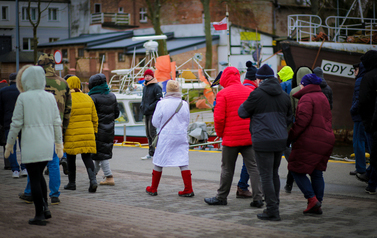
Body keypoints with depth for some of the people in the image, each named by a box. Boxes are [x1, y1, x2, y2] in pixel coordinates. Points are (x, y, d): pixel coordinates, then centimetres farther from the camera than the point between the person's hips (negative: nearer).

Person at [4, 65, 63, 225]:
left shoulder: (23, 98, -8)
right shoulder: (50, 97, 4)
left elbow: (16, 123, -6)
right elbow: (56, 123, 8)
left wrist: (9, 144, 4)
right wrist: (59, 143, 17)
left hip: (31, 144, -4)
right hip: (47, 144, 5)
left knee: (34, 178, 2)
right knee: (39, 175, 21)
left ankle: (39, 215, 4)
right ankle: (45, 207, 12)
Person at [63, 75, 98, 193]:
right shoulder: (88, 98, 7)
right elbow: (95, 118, 11)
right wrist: (94, 131, 20)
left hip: (72, 135, -4)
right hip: (87, 134, 4)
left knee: (71, 159, 10)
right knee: (87, 157, 7)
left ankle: (72, 183, 19)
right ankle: (93, 180, -12)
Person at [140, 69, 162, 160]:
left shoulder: (156, 87, -9)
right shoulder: (145, 87, 16)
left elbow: (159, 100, -14)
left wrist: (150, 107, -19)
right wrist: (142, 105, 7)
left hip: (153, 113, -8)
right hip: (146, 113, 8)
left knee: (152, 133, -12)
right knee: (148, 134, 9)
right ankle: (151, 153, 15)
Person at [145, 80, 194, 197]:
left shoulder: (162, 103, -11)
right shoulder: (184, 104, -2)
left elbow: (155, 122, -3)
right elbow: (187, 121, 9)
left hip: (166, 136, -2)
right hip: (181, 136, 2)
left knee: (159, 162, 9)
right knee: (183, 163, 4)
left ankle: (153, 189, 19)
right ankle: (188, 190, 0)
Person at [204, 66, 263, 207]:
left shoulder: (223, 93, -9)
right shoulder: (250, 92, 4)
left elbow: (219, 117, -12)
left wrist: (220, 133, 4)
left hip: (231, 138, -3)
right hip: (249, 137, 3)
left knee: (227, 168, 8)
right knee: (253, 167, 5)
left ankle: (221, 197, 19)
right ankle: (258, 198, 1)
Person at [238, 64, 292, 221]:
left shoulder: (257, 94, -9)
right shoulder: (284, 96, 11)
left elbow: (242, 113, 1)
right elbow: (289, 119, 20)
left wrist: (244, 104, 20)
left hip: (263, 141, -6)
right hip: (281, 139, 7)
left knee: (266, 176, -2)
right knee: (274, 174, 18)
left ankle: (272, 211, -2)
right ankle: (274, 206, 24)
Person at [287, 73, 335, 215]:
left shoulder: (307, 98, -9)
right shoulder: (323, 97, 20)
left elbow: (302, 120, -18)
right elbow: (328, 119, 22)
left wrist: (290, 137, -12)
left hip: (310, 141, -9)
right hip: (326, 140, 9)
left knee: (297, 170, -1)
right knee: (317, 173, 13)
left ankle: (312, 199, -10)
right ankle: (317, 205, 12)